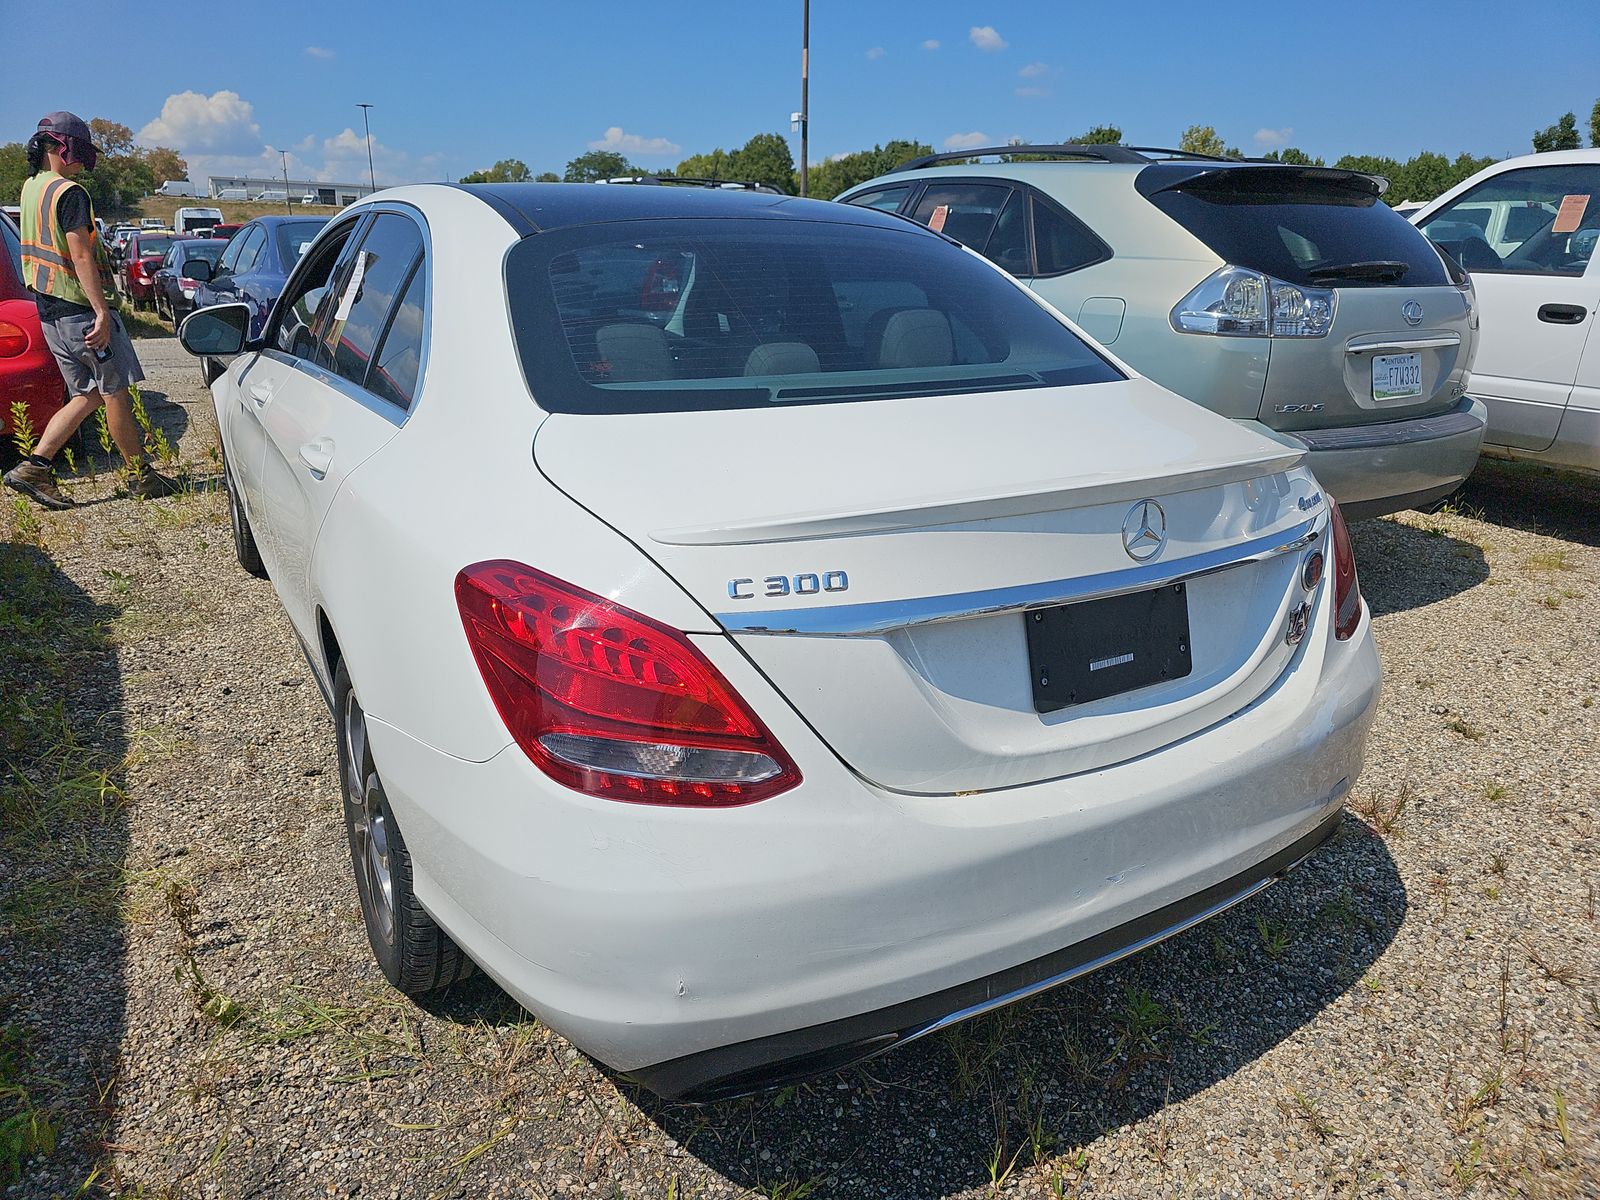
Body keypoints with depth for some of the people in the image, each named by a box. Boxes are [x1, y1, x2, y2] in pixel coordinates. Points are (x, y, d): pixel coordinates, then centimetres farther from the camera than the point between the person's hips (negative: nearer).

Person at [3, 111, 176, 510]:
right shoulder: (69, 193, -15)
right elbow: (80, 255, -22)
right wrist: (102, 312, -25)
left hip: (49, 310, 9)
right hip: (78, 308, -9)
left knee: (87, 395, 13)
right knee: (116, 392, 1)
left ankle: (34, 468, 5)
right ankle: (140, 476, 9)